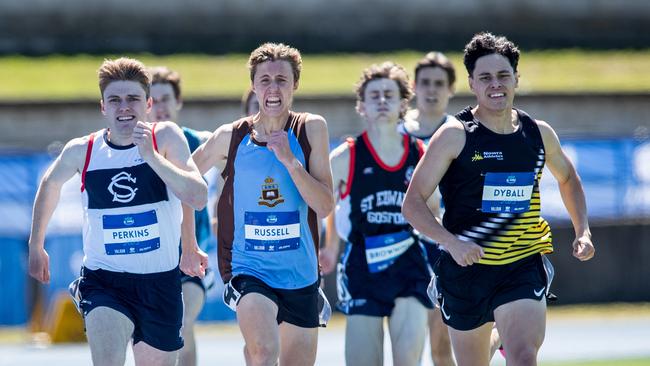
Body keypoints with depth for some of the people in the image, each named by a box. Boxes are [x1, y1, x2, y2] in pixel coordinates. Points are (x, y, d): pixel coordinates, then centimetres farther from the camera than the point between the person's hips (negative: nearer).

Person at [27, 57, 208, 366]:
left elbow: (198, 198, -19)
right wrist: (36, 245, 26)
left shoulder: (166, 138, -7)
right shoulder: (82, 151, -3)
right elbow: (50, 184, 19)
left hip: (160, 281, 1)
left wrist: (151, 155, -26)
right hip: (103, 280, -1)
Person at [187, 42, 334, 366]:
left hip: (301, 275, 3)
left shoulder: (311, 129, -1)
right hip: (248, 270, -3)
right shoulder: (230, 137, -2)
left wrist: (290, 160, -18)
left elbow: (325, 206, -7)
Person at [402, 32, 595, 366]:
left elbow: (567, 178, 27)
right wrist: (450, 241, -24)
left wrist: (582, 231, 13)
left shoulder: (539, 134, 5)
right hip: (467, 267, -1)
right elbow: (412, 203, -9)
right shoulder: (455, 135, -7)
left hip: (524, 268, 1)